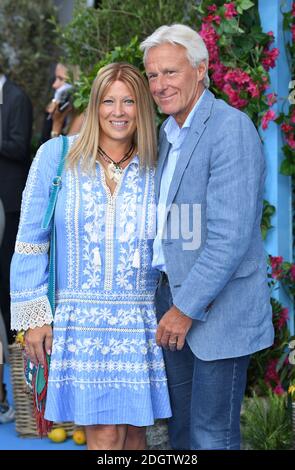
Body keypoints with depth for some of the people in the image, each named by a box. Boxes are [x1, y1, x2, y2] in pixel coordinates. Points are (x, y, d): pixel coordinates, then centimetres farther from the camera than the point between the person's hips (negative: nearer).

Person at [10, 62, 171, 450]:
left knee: (133, 430, 7)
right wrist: (33, 315, -2)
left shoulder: (156, 168, 5)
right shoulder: (56, 156, 0)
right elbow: (30, 240, 2)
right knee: (105, 435, -6)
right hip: (80, 317, -2)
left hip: (140, 320, 2)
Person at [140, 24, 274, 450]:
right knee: (180, 430, 16)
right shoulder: (169, 132, 13)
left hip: (218, 306, -8)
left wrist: (187, 308, -19)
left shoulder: (231, 129, -16)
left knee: (212, 436, -1)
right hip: (174, 296, 8)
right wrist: (172, 300, 10)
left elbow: (231, 235, -22)